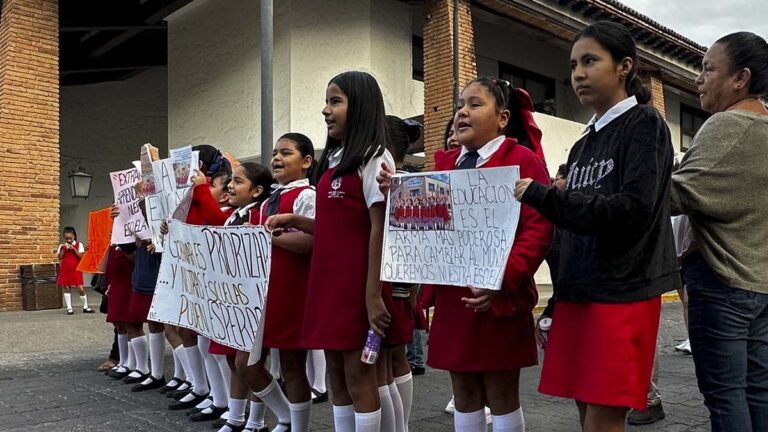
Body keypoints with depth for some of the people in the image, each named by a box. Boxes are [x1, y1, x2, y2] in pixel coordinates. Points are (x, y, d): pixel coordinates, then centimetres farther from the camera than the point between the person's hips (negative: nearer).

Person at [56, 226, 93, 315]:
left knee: (80, 288, -4)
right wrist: (62, 249, -14)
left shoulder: (79, 245, -1)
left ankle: (85, 307, 9)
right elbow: (60, 258, -3)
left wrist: (74, 249, -18)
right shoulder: (62, 246, 4)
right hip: (65, 270, 2)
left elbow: (81, 256, -10)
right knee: (67, 288, 4)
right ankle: (69, 308, 11)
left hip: (76, 270, -2)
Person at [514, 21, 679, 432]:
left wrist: (540, 195, -16)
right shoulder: (582, 145, 17)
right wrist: (558, 306, 14)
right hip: (577, 293, 7)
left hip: (623, 293, -7)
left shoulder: (644, 124, -3)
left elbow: (634, 209, -17)